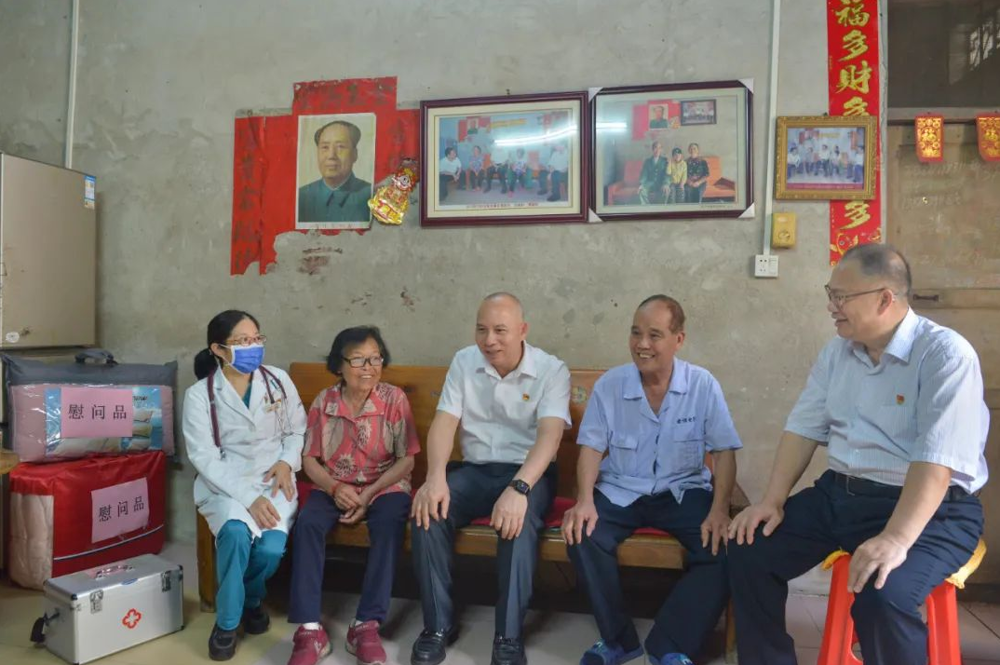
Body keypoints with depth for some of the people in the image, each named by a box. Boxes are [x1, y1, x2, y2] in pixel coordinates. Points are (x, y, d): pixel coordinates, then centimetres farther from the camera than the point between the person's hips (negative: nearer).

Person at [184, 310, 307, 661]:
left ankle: (251, 599, 14)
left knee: (271, 548, -24)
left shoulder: (279, 380, 2)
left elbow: (298, 431, 11)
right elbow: (204, 457, -12)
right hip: (225, 483, -1)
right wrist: (248, 498, -21)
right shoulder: (199, 395, -6)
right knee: (237, 533, -32)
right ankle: (226, 621, -5)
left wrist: (287, 462, -10)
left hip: (274, 479, 2)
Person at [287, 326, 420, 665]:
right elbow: (309, 458, 2)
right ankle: (310, 630, -22)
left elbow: (406, 459, -8)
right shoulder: (324, 402, -3)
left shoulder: (394, 398, -9)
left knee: (390, 523, -33)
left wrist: (370, 494, -18)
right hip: (335, 487, 2)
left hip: (384, 486, -2)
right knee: (306, 523, -27)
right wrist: (335, 488, -16)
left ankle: (366, 625, -24)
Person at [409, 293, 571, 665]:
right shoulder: (463, 362, 2)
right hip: (474, 470, 3)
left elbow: (549, 435, -22)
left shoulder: (552, 370, -9)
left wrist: (518, 489, -38)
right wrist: (435, 477, -25)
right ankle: (439, 625, -10)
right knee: (428, 509, -24)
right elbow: (444, 422, -7)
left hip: (528, 473, -3)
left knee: (518, 519, -35)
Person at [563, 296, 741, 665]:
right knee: (582, 536, -26)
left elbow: (724, 452, -5)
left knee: (723, 548, -25)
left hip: (683, 491, 0)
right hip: (620, 491, 0)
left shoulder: (703, 385, -7)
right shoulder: (609, 384, -6)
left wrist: (719, 510, -20)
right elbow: (591, 447, -3)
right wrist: (584, 500, -20)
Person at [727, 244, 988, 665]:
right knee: (748, 550, -5)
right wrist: (773, 500, -4)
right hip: (838, 493, 7)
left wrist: (895, 539, -34)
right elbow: (803, 428, 7)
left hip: (932, 509, -6)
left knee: (882, 596, -31)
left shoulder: (945, 354, -15)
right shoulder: (836, 352, 7)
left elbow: (937, 460, -24)